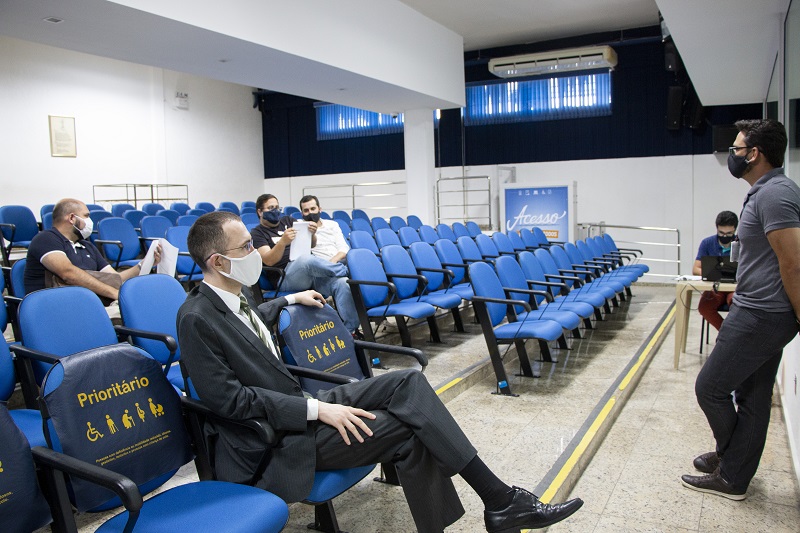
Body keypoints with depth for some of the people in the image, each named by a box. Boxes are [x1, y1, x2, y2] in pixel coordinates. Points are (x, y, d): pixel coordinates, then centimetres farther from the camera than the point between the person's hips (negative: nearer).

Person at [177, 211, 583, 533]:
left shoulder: (234, 293, 7)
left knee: (408, 383, -8)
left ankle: (497, 499, -6)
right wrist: (316, 409, -24)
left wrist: (290, 299, 30)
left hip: (300, 405, 8)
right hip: (279, 440, -8)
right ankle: (499, 500, -1)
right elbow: (229, 398, -23)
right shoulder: (196, 319, -19)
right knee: (410, 428, -16)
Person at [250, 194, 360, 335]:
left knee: (342, 283, -24)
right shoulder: (257, 233, 8)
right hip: (285, 278, -5)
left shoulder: (288, 221, 22)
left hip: (312, 271, 5)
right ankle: (346, 270, -12)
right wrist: (282, 242, -27)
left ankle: (351, 331, -22)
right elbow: (268, 261, -9)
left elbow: (311, 245, 18)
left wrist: (312, 234, -5)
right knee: (306, 259, -37)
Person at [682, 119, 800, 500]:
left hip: (760, 316, -11)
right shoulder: (767, 192, 14)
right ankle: (733, 476, 27)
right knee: (753, 397, 15)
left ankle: (731, 466, 20)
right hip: (760, 312, 11)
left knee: (710, 387, 0)